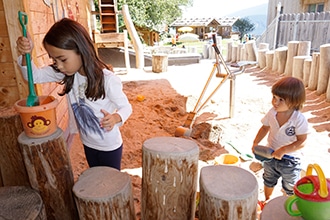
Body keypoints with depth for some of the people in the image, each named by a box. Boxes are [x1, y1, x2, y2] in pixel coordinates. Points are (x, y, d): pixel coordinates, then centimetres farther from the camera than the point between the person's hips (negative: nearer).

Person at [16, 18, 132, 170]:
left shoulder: (107, 79, -29)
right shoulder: (66, 73, -12)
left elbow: (126, 107, -19)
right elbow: (34, 76, -3)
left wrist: (115, 118, -41)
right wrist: (25, 55, -22)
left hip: (110, 146, -5)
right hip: (88, 143, 6)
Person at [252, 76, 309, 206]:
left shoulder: (299, 120, -28)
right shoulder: (272, 113, -15)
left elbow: (302, 142, -26)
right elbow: (265, 128, 0)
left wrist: (283, 150, -33)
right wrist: (256, 143, -9)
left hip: (290, 160, -4)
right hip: (270, 155, 5)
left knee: (290, 188, 20)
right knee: (269, 181, 28)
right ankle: (267, 200, 54)